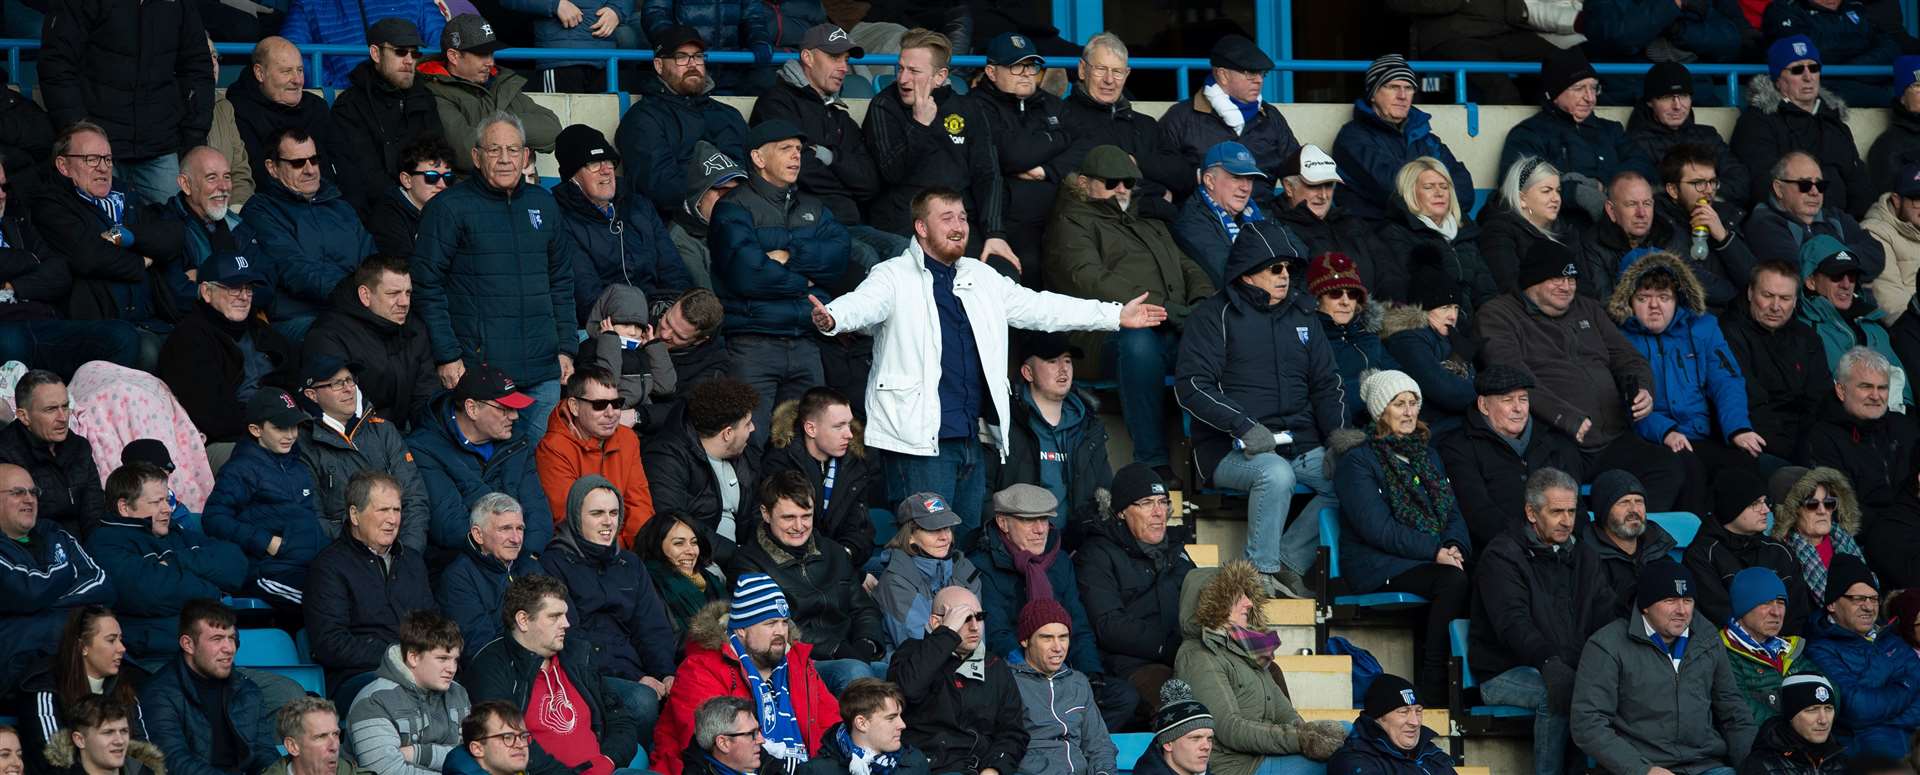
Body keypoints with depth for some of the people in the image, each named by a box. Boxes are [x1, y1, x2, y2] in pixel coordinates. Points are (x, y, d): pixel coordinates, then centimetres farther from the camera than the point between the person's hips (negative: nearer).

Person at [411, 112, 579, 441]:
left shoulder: (543, 204, 14)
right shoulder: (449, 208, -3)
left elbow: (562, 282, 20)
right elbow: (428, 287, -5)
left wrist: (566, 348, 12)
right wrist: (447, 356, -11)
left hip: (543, 373, 5)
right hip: (479, 370, -5)